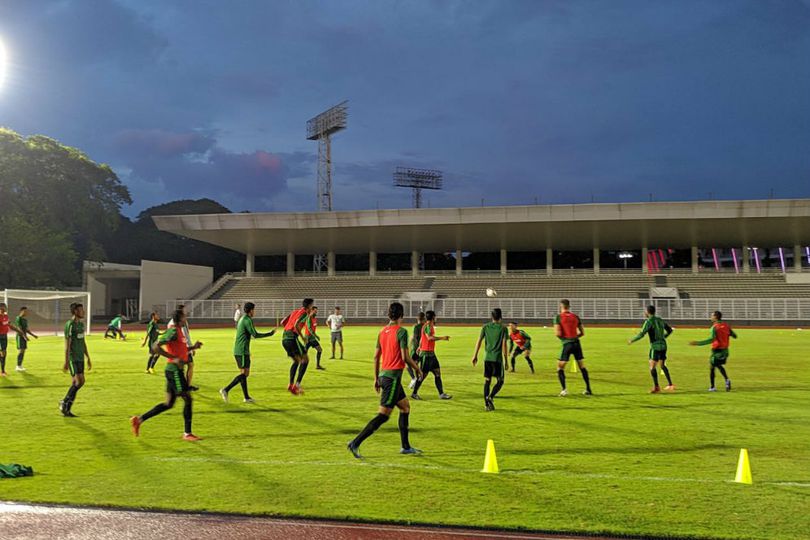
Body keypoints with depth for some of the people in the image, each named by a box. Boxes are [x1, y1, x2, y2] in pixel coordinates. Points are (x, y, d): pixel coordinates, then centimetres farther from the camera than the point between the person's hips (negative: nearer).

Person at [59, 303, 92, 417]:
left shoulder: (81, 324, 14)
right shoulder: (70, 325, -12)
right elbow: (67, 344, -15)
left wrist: (88, 358, 20)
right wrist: (66, 362, -17)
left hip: (80, 358, 8)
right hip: (72, 358, -8)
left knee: (75, 384, 7)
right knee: (79, 382, -12)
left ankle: (66, 410, 13)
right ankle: (64, 403, 4)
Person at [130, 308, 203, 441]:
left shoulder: (179, 331, 15)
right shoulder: (173, 331, -15)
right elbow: (156, 347, -22)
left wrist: (193, 347, 13)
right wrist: (174, 358, -24)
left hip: (176, 371, 10)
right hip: (174, 371, -10)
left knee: (169, 404, 12)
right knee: (188, 399, -3)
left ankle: (138, 420, 14)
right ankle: (187, 434, 4)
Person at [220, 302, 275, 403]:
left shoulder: (242, 319, 17)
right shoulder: (248, 320, -12)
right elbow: (255, 335, -15)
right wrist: (270, 334, -7)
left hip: (238, 350, 10)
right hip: (242, 351, -10)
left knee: (245, 373, 9)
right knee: (244, 373, -11)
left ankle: (247, 397, 10)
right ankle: (226, 390, -17)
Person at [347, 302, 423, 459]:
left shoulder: (382, 332, 10)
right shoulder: (401, 331, -12)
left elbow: (376, 357, 13)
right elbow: (405, 357, -16)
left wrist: (376, 378, 20)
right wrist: (417, 369, 1)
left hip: (383, 375, 9)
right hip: (393, 376, -9)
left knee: (405, 407, 19)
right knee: (383, 415, -6)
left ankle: (406, 447, 24)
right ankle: (355, 443, -10)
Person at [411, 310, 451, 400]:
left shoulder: (430, 326, 15)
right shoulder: (428, 326, -14)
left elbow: (422, 338, 27)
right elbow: (429, 337, -31)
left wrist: (420, 347, 37)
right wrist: (442, 338, -34)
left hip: (431, 353, 10)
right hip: (426, 353, -10)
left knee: (437, 373, 6)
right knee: (423, 374, -4)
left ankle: (441, 394, 7)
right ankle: (414, 393, 7)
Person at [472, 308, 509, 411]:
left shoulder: (485, 327, 5)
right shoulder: (503, 328, -4)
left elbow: (479, 341, 3)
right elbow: (504, 345, -7)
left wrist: (475, 355, 9)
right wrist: (505, 360, -3)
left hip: (487, 357, 4)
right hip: (497, 358, -3)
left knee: (487, 380, 10)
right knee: (500, 381, 7)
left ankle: (486, 404, 7)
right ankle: (490, 397, -15)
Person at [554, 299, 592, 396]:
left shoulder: (558, 317, -5)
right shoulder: (575, 317, 9)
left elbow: (558, 333, -13)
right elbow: (582, 333, 11)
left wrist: (562, 337, 7)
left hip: (567, 344, -4)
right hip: (576, 343, 5)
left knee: (560, 367, 6)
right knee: (582, 366, 14)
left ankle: (564, 390, -7)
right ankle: (588, 389, 16)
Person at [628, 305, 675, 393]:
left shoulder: (649, 321, -11)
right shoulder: (660, 320, 13)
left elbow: (641, 334, -16)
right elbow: (670, 330, 24)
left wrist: (632, 341, -4)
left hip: (655, 346, -8)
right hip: (663, 346, 8)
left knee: (652, 366, -9)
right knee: (662, 365, 20)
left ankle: (656, 386, -18)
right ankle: (670, 384, 20)